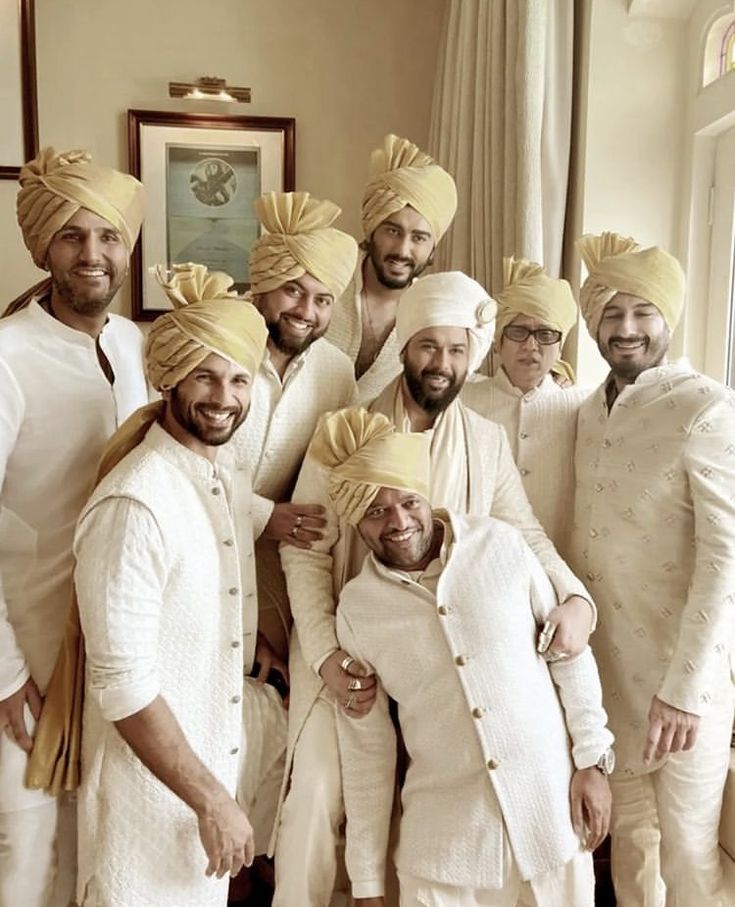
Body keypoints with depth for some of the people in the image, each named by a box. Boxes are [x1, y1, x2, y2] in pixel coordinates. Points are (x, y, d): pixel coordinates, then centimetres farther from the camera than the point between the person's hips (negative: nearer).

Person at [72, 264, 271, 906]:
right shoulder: (134, 505, -24)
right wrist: (212, 800, -18)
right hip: (152, 786, -7)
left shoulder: (229, 486, 1)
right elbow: (122, 684, -24)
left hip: (216, 763, 7)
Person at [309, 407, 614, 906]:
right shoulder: (356, 607, -5)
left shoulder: (501, 544, -7)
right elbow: (365, 749, 0)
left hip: (552, 812, 0)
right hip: (444, 839, 0)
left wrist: (593, 759, -1)